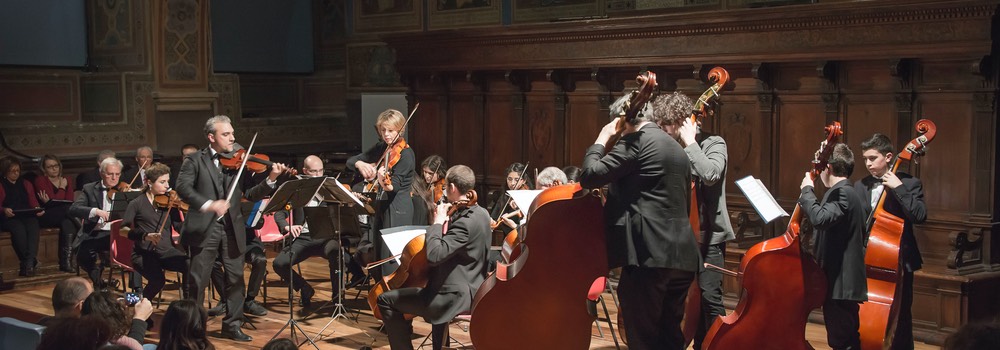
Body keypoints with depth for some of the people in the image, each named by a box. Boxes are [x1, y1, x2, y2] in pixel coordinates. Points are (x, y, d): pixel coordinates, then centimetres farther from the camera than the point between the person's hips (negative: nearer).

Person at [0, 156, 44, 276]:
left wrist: (38, 210, -4)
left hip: (27, 216, 2)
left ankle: (28, 264, -48)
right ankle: (31, 262, -37)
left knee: (33, 226, -35)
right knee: (19, 229, -38)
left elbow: (33, 202, 18)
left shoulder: (26, 184, 25)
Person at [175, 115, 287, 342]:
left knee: (236, 278, 6)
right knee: (198, 280, 4)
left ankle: (232, 325, 19)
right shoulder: (195, 161, 1)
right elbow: (183, 188, -14)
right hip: (204, 228, -3)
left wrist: (271, 180, -13)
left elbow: (251, 195, 4)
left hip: (232, 229, 3)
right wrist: (208, 204, -27)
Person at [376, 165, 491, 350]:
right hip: (472, 289, 10)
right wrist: (447, 222, 4)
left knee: (385, 300, -3)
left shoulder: (464, 222, -24)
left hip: (455, 296, -10)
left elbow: (434, 255, -31)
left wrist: (438, 223, -19)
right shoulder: (482, 213, 6)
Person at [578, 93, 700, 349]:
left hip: (649, 253, -9)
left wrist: (602, 139, 4)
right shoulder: (675, 147, 22)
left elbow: (590, 175, -11)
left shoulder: (636, 140, -5)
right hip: (681, 255, 9)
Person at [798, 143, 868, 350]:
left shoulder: (842, 193, -16)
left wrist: (806, 190, -19)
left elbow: (820, 218, -32)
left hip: (840, 282, -11)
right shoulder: (847, 193, 16)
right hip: (841, 279, 11)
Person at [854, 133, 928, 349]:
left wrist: (898, 188, -21)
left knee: (900, 316, 4)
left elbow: (920, 216, -19)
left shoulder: (909, 183, -4)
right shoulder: (860, 186, 8)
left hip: (898, 261, -3)